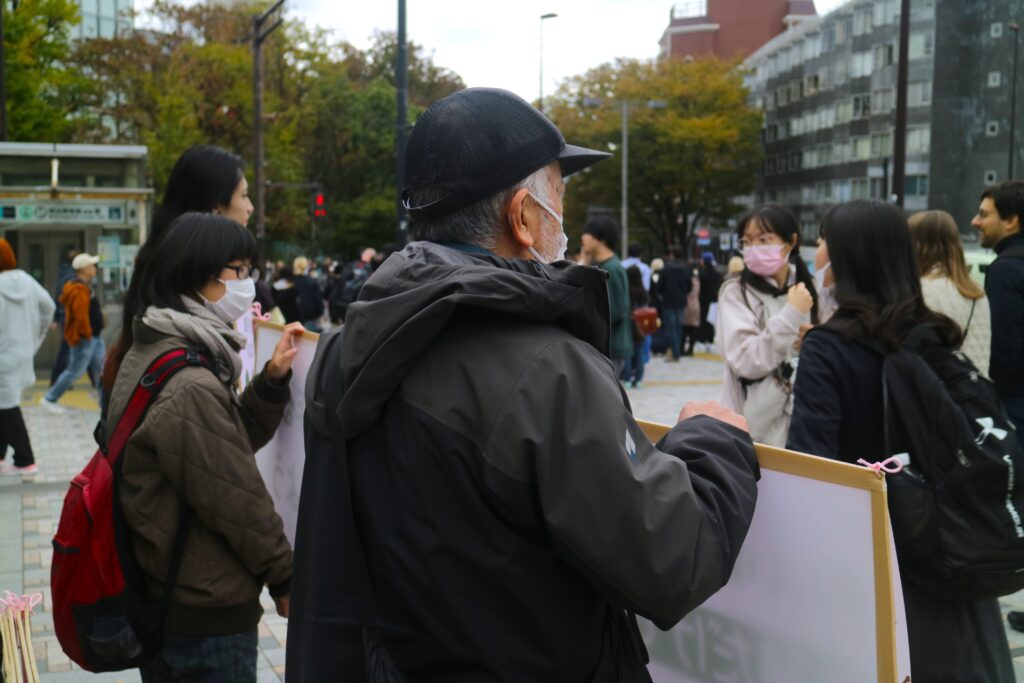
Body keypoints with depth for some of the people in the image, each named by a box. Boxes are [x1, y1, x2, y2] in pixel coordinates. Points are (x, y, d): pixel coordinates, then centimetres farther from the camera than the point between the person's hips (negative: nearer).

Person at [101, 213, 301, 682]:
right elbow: (237, 501, -21)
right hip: (207, 618, -10)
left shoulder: (147, 355, 5)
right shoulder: (191, 387, -26)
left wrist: (271, 381, -4)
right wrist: (286, 579, -7)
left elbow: (233, 441, 8)